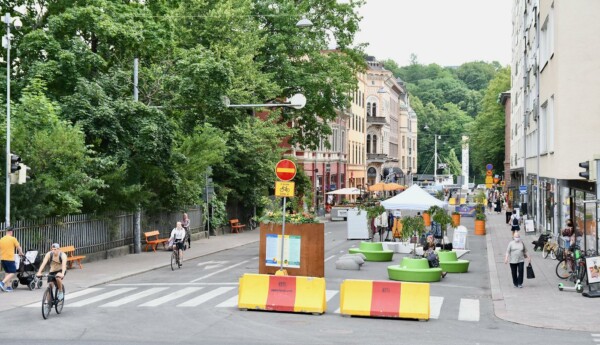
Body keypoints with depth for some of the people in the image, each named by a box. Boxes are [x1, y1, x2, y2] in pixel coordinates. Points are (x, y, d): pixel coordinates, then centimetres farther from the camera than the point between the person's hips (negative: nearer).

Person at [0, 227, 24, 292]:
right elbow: (19, 247, 3)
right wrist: (21, 253, 22)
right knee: (12, 273, 1)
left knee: (7, 272, 17)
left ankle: (8, 287, 15)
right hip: (10, 259, -6)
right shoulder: (13, 239, -6)